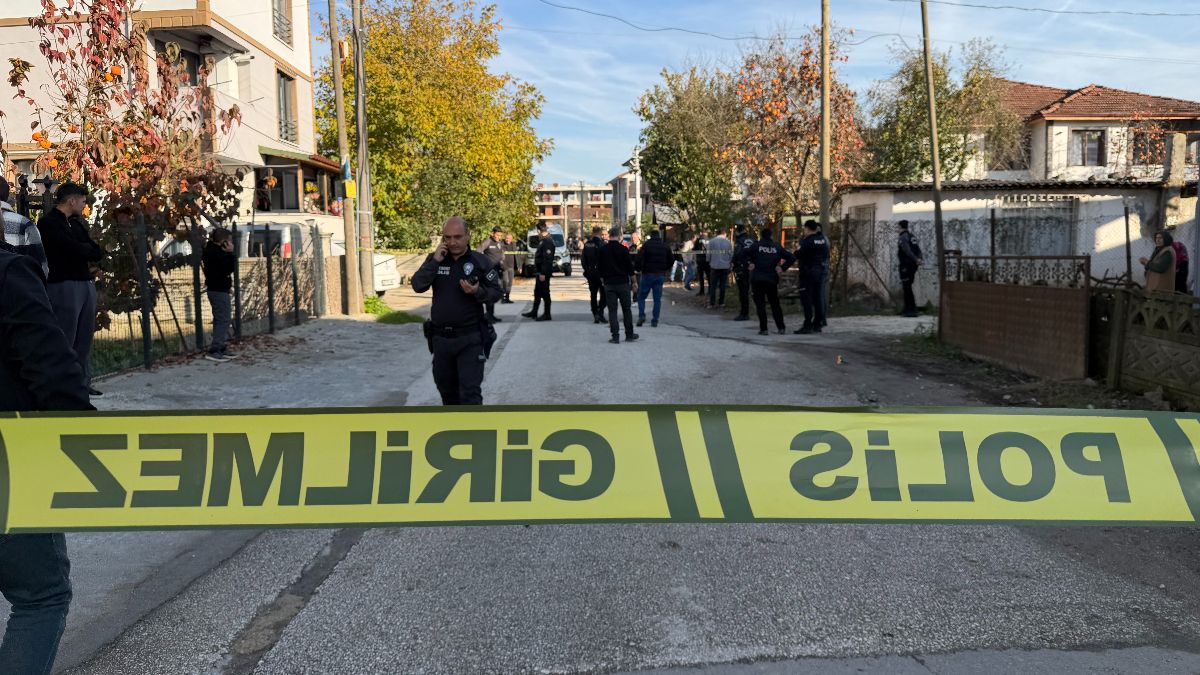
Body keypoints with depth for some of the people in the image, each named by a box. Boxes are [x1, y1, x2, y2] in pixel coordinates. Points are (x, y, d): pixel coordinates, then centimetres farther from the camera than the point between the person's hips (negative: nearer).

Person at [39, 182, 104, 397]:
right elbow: (73, 248, -18)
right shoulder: (48, 222, -6)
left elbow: (97, 253, 11)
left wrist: (81, 250, -6)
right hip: (64, 285, -8)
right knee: (64, 339, -7)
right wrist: (87, 250, 1)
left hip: (86, 283, 8)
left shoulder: (76, 222, 19)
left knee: (85, 337, 9)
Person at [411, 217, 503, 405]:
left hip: (470, 338, -4)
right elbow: (417, 286, -10)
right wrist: (435, 261, -17)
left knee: (470, 391, -8)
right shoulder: (435, 258, 2)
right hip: (440, 338, 4)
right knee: (446, 388, 20)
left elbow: (496, 292, -1)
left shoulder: (480, 261, -5)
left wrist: (478, 292, -21)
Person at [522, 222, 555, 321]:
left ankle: (547, 315, 5)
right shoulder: (543, 241, 13)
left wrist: (543, 273, -24)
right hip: (541, 271, 10)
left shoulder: (548, 242, -18)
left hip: (544, 272, -10)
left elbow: (547, 258, -24)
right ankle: (534, 313, 27)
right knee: (537, 292, 17)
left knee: (545, 293, -3)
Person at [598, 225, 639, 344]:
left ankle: (615, 336, -2)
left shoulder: (602, 250, 0)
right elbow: (630, 268, -5)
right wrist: (633, 282, 5)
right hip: (623, 283, -1)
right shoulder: (623, 249, -7)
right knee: (626, 309, 10)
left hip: (609, 284, 1)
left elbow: (599, 268, 5)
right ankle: (629, 335, 15)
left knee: (612, 310, 3)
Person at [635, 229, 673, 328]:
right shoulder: (665, 246, 7)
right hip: (660, 275, 3)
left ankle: (641, 315, -10)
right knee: (657, 299, 5)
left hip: (648, 274, -3)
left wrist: (637, 269, 0)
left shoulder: (646, 245, -6)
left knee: (641, 297, 8)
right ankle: (655, 321, 2)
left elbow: (639, 259, -14)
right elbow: (671, 260, 12)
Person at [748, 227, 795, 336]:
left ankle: (763, 329, -5)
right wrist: (783, 268, 5)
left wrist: (751, 263, 1)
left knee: (760, 304, 1)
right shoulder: (777, 247, 6)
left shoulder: (756, 245, -1)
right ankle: (781, 328, 13)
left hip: (757, 279, -2)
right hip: (772, 279, 2)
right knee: (775, 304, 14)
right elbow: (791, 258, 1)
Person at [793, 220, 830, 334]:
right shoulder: (823, 239, 8)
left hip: (808, 272, -7)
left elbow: (797, 255, -16)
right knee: (818, 298, 12)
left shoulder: (808, 241, -15)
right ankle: (818, 324, 16)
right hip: (821, 271, 7)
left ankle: (808, 325, -6)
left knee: (806, 299, -4)